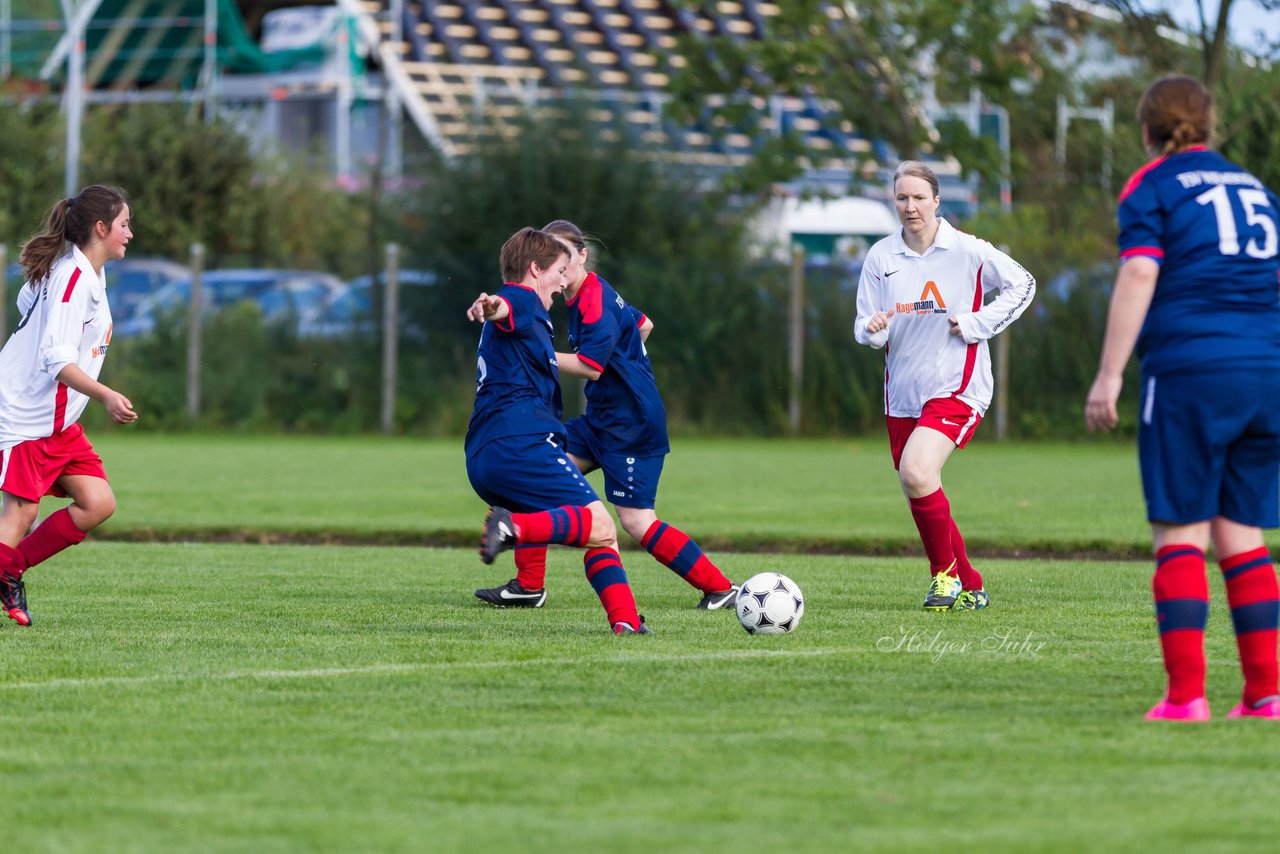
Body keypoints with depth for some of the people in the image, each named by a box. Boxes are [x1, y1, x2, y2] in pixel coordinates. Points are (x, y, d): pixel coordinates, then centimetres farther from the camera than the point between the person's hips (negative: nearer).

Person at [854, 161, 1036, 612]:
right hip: (902, 393, 5)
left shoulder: (968, 252, -6)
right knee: (922, 503, 9)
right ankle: (970, 588, 26)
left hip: (956, 388, -5)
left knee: (916, 472, -26)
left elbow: (1022, 285, 5)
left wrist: (976, 324, -6)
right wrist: (873, 328, -20)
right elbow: (864, 326, 5)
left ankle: (945, 572, -7)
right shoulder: (880, 256, 3)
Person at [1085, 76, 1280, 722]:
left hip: (1190, 373, -5)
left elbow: (1138, 279, -9)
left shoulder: (1150, 188, 2)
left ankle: (1185, 695, -10)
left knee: (1180, 533, -3)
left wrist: (1109, 376, -11)